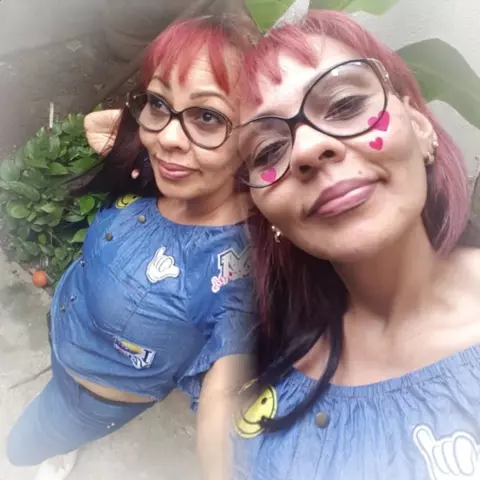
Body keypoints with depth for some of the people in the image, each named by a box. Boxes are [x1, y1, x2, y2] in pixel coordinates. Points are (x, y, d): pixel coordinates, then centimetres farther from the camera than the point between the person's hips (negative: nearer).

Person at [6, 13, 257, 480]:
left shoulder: (240, 265, -40)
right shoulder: (148, 178, -22)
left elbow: (220, 398, -36)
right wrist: (110, 139, -19)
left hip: (97, 396, -5)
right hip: (63, 329, 6)